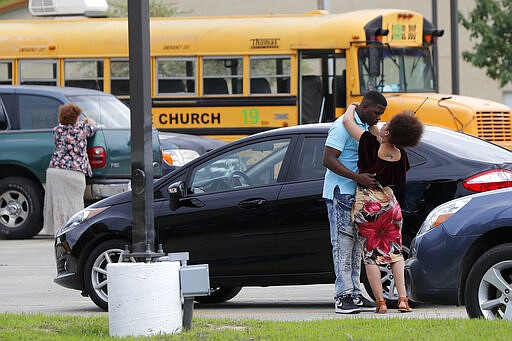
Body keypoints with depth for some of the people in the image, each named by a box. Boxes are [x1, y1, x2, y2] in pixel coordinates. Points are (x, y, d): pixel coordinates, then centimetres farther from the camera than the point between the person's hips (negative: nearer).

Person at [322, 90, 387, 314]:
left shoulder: (365, 127, 15)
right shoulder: (343, 126, -14)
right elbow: (328, 160, -22)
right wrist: (358, 177, -28)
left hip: (358, 194, 9)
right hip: (341, 193, -9)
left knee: (355, 246, 10)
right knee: (343, 244, -10)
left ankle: (354, 295, 13)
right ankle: (343, 296, -11)